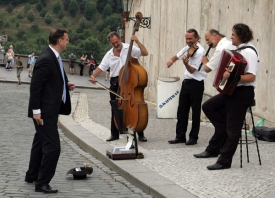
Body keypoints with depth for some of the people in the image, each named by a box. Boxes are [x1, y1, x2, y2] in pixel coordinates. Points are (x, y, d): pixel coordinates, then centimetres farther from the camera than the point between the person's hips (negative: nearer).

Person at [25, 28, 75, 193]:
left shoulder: (55, 57, 9)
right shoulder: (46, 59, -21)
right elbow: (35, 86, -22)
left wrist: (66, 85, 6)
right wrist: (36, 110, -22)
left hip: (50, 110, 11)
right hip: (45, 111, -11)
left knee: (41, 142, 21)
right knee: (52, 146, -8)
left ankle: (32, 176, 35)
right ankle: (42, 183, 0)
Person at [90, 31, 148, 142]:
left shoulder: (129, 49, -3)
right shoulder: (109, 55, 9)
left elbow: (145, 53, -11)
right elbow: (101, 67, 7)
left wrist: (137, 41, -20)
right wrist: (93, 76, -10)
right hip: (115, 84, 4)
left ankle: (140, 134, 6)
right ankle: (114, 134, 22)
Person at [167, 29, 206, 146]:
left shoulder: (199, 51, -15)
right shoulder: (187, 48, 9)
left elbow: (192, 70, -18)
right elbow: (177, 56, 23)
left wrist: (186, 63, -37)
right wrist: (172, 60, 1)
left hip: (196, 84, -8)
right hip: (186, 82, 8)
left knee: (195, 112, 1)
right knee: (181, 111, 8)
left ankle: (193, 137, 8)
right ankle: (180, 136, 14)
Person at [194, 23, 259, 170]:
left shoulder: (248, 52, -18)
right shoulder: (239, 50, 10)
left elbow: (251, 77, -28)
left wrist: (233, 77, -37)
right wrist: (226, 73, 11)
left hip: (242, 93, -10)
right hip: (231, 90, 10)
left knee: (232, 128, -2)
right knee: (208, 107, 11)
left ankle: (224, 161, 7)